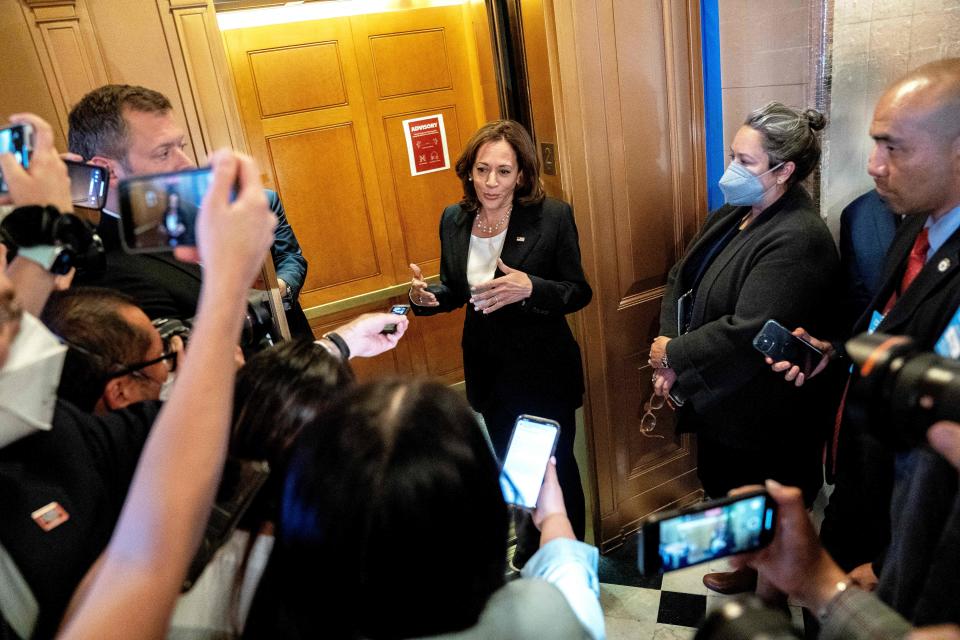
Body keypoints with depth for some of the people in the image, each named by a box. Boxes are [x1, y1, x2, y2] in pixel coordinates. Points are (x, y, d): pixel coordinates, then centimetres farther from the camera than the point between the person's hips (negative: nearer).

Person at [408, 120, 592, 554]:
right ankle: (530, 548, 51)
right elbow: (454, 290, 8)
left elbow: (579, 291, -13)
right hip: (487, 369, 5)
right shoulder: (453, 220, -2)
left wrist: (530, 288, -31)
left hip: (544, 369, -5)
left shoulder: (553, 217, -16)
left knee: (554, 469, 12)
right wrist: (426, 297, -15)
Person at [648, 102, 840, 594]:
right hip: (716, 394, 8)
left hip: (758, 412, -8)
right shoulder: (732, 214, 2)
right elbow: (681, 279, 1)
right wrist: (670, 354, -12)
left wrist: (673, 355, -20)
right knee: (719, 481, 27)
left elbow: (747, 332, -33)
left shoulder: (798, 240, -26)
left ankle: (756, 572, 43)